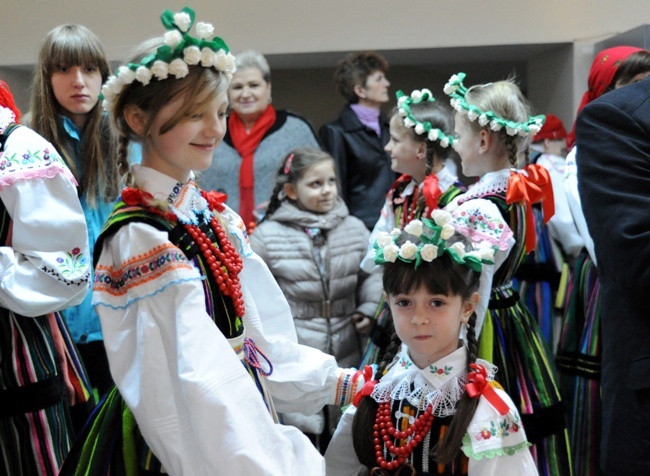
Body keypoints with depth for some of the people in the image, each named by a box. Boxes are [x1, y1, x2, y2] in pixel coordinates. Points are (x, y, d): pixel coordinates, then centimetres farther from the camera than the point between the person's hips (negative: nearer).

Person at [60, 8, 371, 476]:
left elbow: (257, 332, 8)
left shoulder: (213, 215, 5)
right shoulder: (140, 238, -19)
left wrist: (339, 382, 4)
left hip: (235, 416, 7)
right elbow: (195, 376, -26)